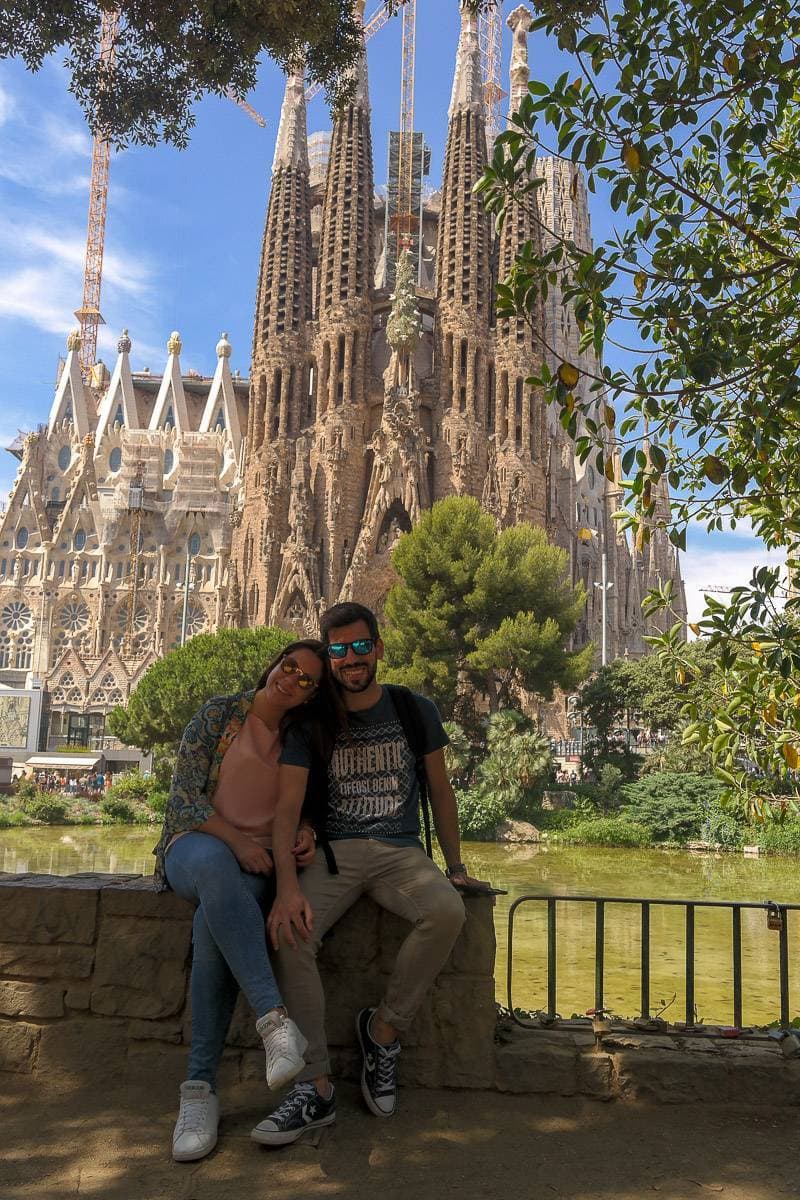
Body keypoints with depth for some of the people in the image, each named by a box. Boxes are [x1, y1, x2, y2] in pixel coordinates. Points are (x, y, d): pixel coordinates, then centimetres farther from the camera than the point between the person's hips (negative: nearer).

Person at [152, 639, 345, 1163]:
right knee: (213, 862, -40)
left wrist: (307, 833, -7)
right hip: (196, 843, -1)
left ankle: (201, 1087, -30)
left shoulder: (303, 739, 10)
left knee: (214, 922, -34)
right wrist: (236, 842, -18)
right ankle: (274, 1018, -46)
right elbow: (185, 795, -6)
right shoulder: (220, 713, 1)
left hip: (260, 864, 2)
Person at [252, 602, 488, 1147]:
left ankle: (383, 1029, -11)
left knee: (447, 911, -32)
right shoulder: (310, 721, 2)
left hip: (401, 851, 1)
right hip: (334, 852, 0)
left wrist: (456, 866, 10)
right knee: (291, 934, -30)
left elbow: (441, 791, 15)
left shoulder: (416, 711, 6)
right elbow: (288, 807, -7)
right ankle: (316, 1088, -20)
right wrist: (288, 886, -22)